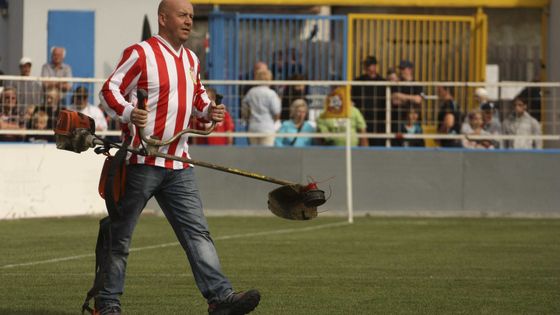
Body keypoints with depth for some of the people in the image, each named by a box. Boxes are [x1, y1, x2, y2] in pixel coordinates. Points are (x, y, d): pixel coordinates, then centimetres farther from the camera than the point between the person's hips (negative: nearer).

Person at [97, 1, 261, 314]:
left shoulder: (191, 59, 15)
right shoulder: (140, 53, -8)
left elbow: (198, 95, 29)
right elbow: (109, 91, -9)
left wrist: (208, 110, 6)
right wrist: (128, 113, -28)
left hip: (179, 165, 6)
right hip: (141, 161, -6)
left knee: (197, 230, -4)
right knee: (120, 235, 2)